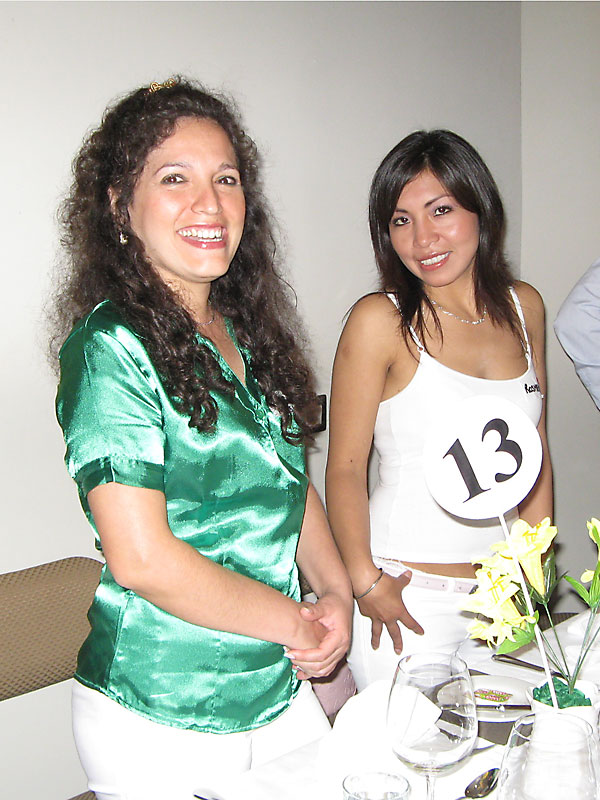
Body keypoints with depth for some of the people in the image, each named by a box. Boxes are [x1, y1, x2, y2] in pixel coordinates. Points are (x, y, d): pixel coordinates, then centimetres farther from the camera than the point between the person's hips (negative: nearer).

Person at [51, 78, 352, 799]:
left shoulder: (248, 333, 5)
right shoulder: (110, 345, -18)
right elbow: (142, 559, -24)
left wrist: (336, 592, -2)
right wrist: (298, 623, -13)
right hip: (159, 725, -7)